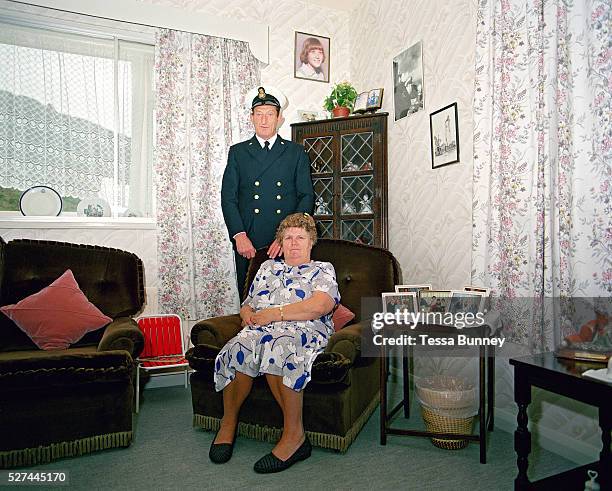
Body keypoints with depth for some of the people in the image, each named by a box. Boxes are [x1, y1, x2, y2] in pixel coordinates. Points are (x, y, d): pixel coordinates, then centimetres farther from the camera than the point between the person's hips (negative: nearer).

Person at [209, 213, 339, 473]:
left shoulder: (322, 270, 15)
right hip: (260, 330, 4)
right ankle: (228, 423, -12)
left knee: (276, 346, -39)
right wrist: (248, 315, 4)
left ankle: (294, 434, -27)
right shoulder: (268, 267, 31)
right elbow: (247, 304, 30)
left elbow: (319, 306, -5)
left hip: (304, 331, -3)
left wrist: (274, 313, -7)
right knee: (239, 347, -32)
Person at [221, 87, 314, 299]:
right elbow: (228, 197, 6)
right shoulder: (237, 152, 12)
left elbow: (307, 196, 4)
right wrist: (239, 235, -8)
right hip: (248, 243, 1)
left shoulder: (296, 152, 10)